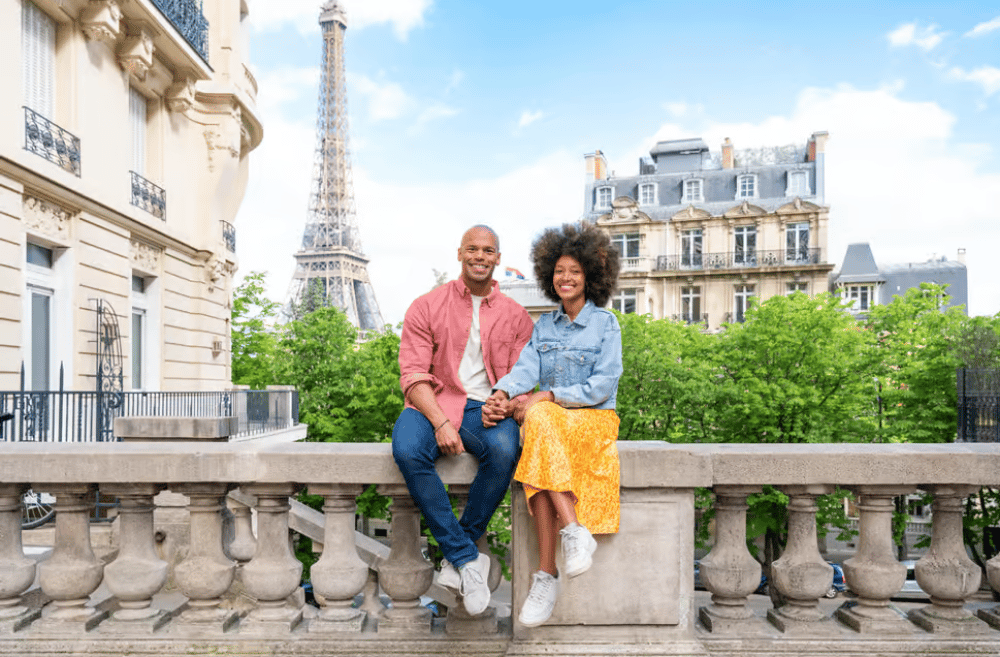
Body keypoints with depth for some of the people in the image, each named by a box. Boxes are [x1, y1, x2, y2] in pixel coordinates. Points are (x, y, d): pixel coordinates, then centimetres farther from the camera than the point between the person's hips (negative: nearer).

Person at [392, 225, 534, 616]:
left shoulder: (515, 316, 13)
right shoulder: (427, 307, 7)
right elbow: (413, 374, -2)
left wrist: (507, 403, -17)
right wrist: (440, 422, -18)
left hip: (486, 409, 1)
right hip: (434, 405, 0)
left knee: (504, 451, -34)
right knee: (407, 450, -34)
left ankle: (454, 559, -16)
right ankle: (469, 558, -22)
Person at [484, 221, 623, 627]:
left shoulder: (605, 323, 2)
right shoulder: (544, 325, 15)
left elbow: (603, 385, -8)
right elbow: (526, 367, 0)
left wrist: (546, 397, -17)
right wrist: (502, 393, -22)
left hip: (593, 419, -3)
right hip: (546, 419, 3)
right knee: (538, 420, -34)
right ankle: (574, 530, -34)